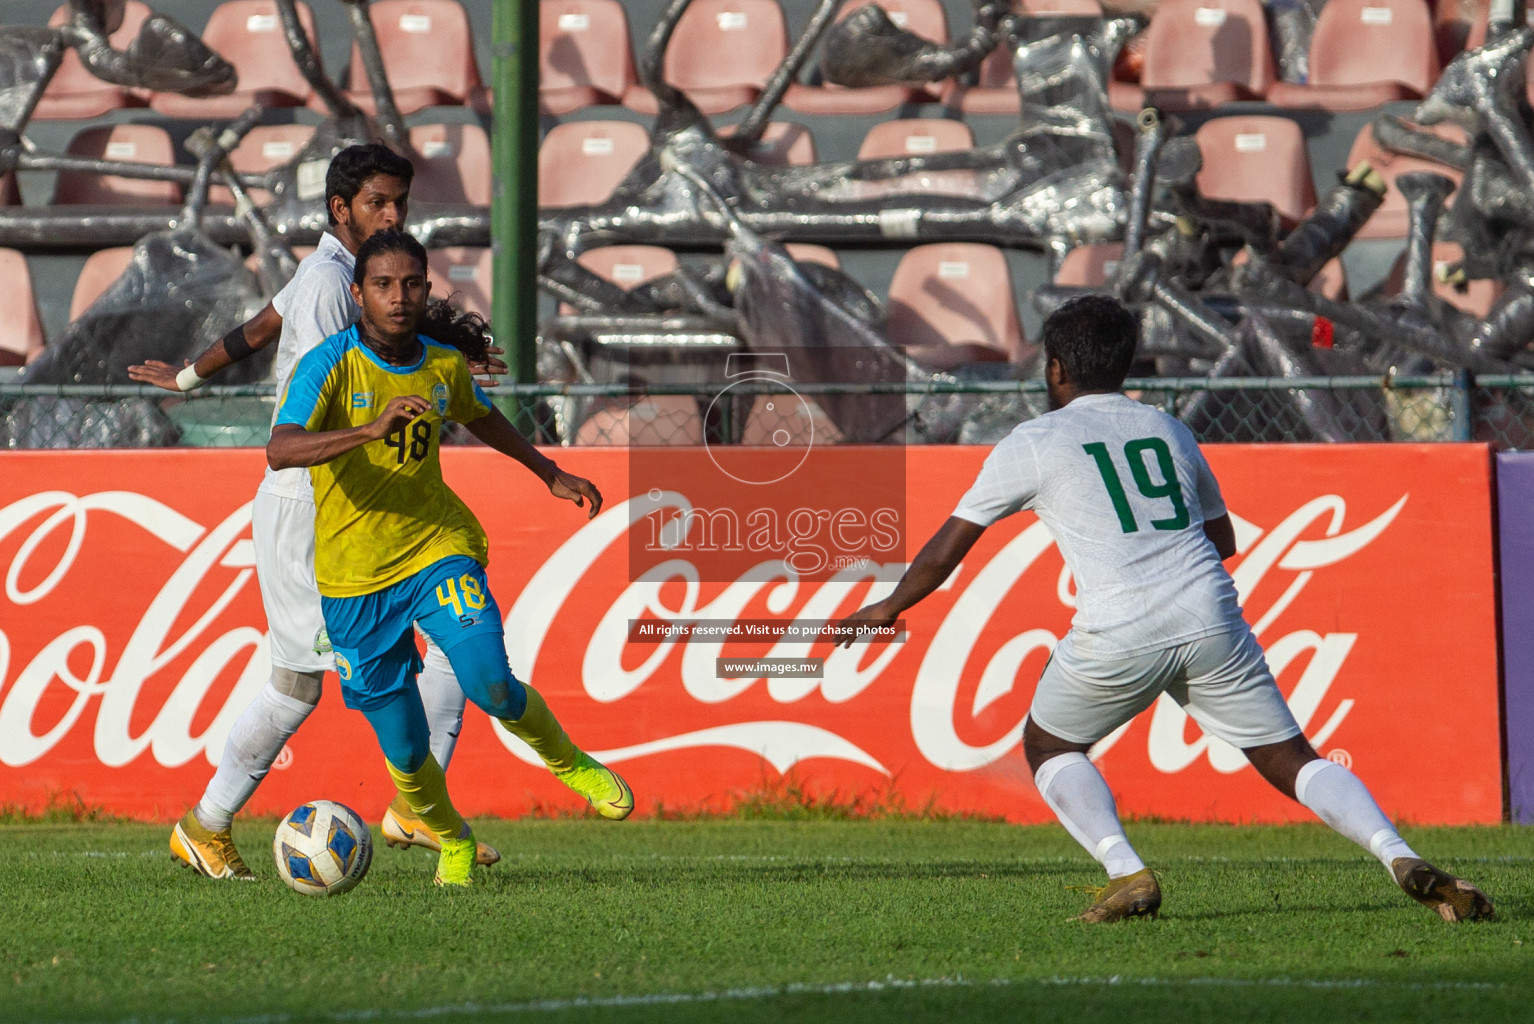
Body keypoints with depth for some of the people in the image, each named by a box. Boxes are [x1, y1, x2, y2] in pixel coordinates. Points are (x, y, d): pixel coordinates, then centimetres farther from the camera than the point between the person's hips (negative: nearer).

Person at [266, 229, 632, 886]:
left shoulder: (445, 367, 1)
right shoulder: (330, 365, -14)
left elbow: (481, 419, 25)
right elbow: (279, 450, -31)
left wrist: (550, 473, 33)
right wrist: (372, 429, -44)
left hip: (437, 549, 2)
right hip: (354, 576, -2)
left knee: (490, 684, -23)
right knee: (404, 753, 0)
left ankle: (568, 761, 7)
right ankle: (451, 839, 31)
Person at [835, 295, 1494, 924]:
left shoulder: (1033, 443, 10)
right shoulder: (1170, 432, 21)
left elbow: (950, 544, 16)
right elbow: (1224, 540, 32)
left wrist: (889, 608, 31)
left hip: (1118, 636, -3)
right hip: (1211, 620, 3)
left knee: (1049, 747, 20)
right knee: (1291, 760, 6)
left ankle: (1125, 872, -2)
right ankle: (1399, 855, -17)